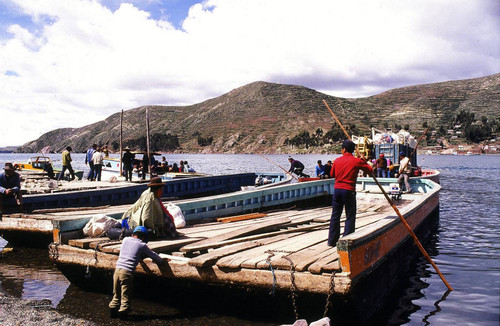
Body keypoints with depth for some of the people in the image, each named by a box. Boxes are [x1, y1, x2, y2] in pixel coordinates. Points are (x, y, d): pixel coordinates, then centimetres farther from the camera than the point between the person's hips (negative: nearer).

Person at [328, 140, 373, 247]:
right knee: (350, 217, 5)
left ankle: (332, 241, 16)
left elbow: (332, 174, 15)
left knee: (335, 216, 11)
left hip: (337, 189, 4)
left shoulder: (337, 161, 4)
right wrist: (364, 161, 20)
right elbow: (370, 170, 6)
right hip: (349, 191, -4)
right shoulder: (357, 161, -6)